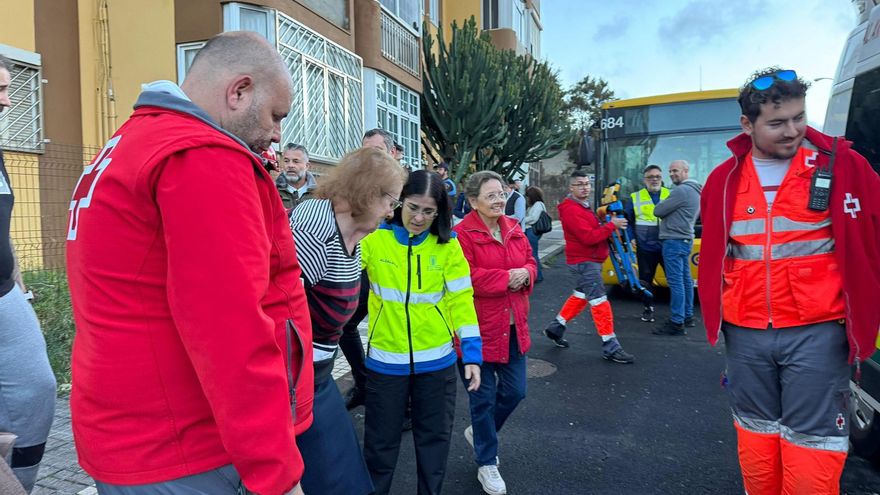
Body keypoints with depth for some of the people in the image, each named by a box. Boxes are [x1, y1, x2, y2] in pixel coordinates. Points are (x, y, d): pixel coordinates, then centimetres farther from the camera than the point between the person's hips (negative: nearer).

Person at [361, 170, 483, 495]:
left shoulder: (448, 245, -5)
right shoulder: (374, 237, -9)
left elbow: (461, 300, -4)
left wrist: (472, 353, -7)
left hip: (437, 360, 1)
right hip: (386, 359, -1)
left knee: (434, 436, 18)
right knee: (381, 440, 15)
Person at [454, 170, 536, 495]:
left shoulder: (513, 228, 8)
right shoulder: (463, 234, -15)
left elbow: (530, 262, 12)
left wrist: (524, 274, -11)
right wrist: (506, 277, -21)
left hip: (513, 325, 7)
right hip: (477, 328, -7)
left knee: (515, 391, 14)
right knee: (484, 397, 6)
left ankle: (478, 433, 41)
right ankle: (487, 464, 26)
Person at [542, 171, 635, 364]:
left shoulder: (583, 206, 15)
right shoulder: (571, 210, -18)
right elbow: (588, 237, -25)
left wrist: (609, 224, 2)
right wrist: (612, 225, -20)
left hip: (589, 261, 11)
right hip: (584, 262, -10)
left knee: (580, 296, 19)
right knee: (599, 302, -8)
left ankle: (555, 328, 31)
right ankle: (611, 348, -3)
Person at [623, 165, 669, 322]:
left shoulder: (671, 196, 5)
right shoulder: (635, 197, 6)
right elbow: (627, 220, 11)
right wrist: (631, 238, -2)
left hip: (668, 246, 0)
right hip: (645, 248, 1)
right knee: (646, 279, 9)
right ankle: (648, 308, 24)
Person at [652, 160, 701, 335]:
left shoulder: (681, 190, -16)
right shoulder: (695, 190, 17)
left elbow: (658, 211, -15)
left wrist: (664, 203, 7)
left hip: (674, 241, -11)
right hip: (685, 239, 11)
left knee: (675, 281, -10)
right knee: (685, 279, 15)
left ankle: (676, 323, -10)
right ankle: (687, 316, 23)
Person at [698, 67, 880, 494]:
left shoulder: (840, 165, -4)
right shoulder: (724, 179, 5)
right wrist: (715, 310, 15)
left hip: (816, 332, -3)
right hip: (744, 333, 3)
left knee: (812, 443, 2)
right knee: (755, 435, 16)